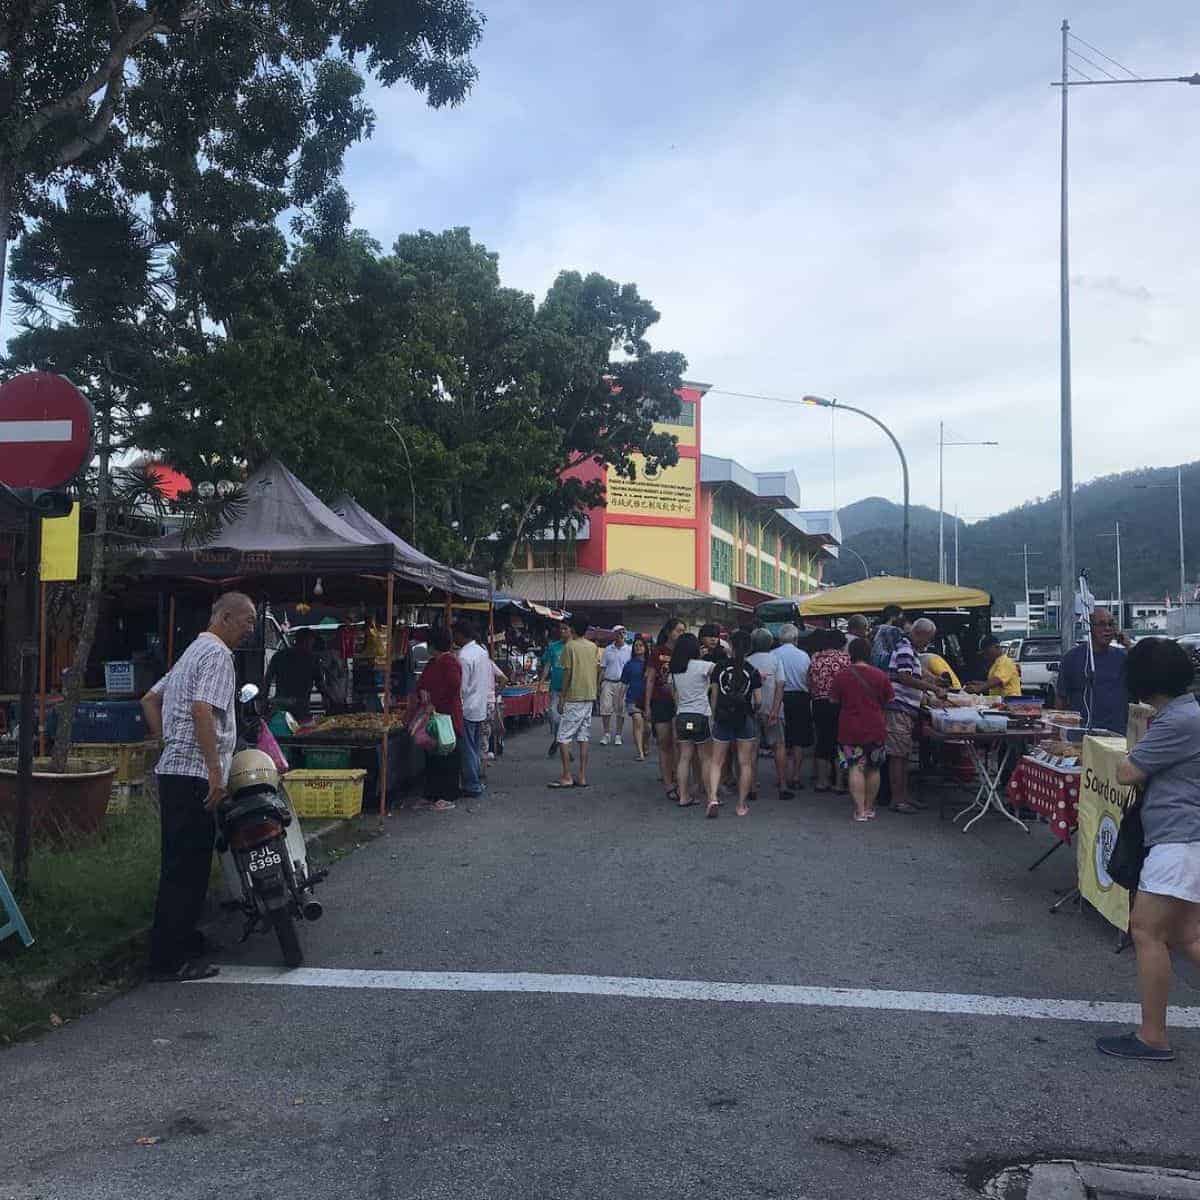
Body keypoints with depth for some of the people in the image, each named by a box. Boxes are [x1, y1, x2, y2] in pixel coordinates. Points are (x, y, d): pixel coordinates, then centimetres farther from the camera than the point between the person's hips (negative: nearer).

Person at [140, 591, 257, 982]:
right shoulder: (217, 653, -10)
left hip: (175, 770, 10)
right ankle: (168, 960, -4)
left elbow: (150, 699, 28)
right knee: (185, 867, -7)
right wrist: (215, 770, -23)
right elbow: (202, 710, -22)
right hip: (194, 773, -10)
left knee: (189, 864, 17)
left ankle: (183, 939, 27)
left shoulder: (192, 652, 23)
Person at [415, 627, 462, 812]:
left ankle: (448, 798, 3)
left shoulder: (450, 662, -12)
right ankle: (431, 796, 20)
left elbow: (453, 686, -22)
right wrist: (423, 692, -1)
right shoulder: (433, 662, 17)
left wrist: (435, 702, -17)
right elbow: (424, 683, 21)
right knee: (432, 757, 13)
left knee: (448, 758, -2)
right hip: (433, 715, 10)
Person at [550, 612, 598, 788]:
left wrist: (562, 698, -6)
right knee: (583, 738, 8)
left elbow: (567, 673, -11)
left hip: (574, 698, -6)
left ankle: (567, 777, -5)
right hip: (590, 697, 6)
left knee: (563, 738, -2)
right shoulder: (593, 647, 8)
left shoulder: (570, 646, -10)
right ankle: (582, 777, 7)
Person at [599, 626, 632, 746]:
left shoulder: (629, 650, 4)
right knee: (605, 708, -6)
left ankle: (618, 735, 13)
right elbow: (603, 668, 10)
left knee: (620, 710, 3)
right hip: (608, 682, 0)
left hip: (622, 683, 0)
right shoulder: (608, 649, 7)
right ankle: (606, 734, 6)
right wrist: (599, 683, 2)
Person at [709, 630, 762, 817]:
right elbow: (758, 700, -4)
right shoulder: (752, 671, -5)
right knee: (745, 763, 10)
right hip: (745, 719, 0)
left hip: (722, 719, 0)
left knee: (716, 761, 10)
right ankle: (742, 805, 13)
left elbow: (714, 695, 0)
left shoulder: (719, 667, -4)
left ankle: (713, 798, -8)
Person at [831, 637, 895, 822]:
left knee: (855, 768, -1)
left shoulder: (841, 675, -7)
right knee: (873, 769, 14)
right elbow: (889, 700, 4)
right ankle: (869, 808, 21)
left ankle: (860, 810, -6)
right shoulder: (880, 675, -4)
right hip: (876, 729, 2)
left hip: (850, 730, -2)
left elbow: (834, 700, 2)